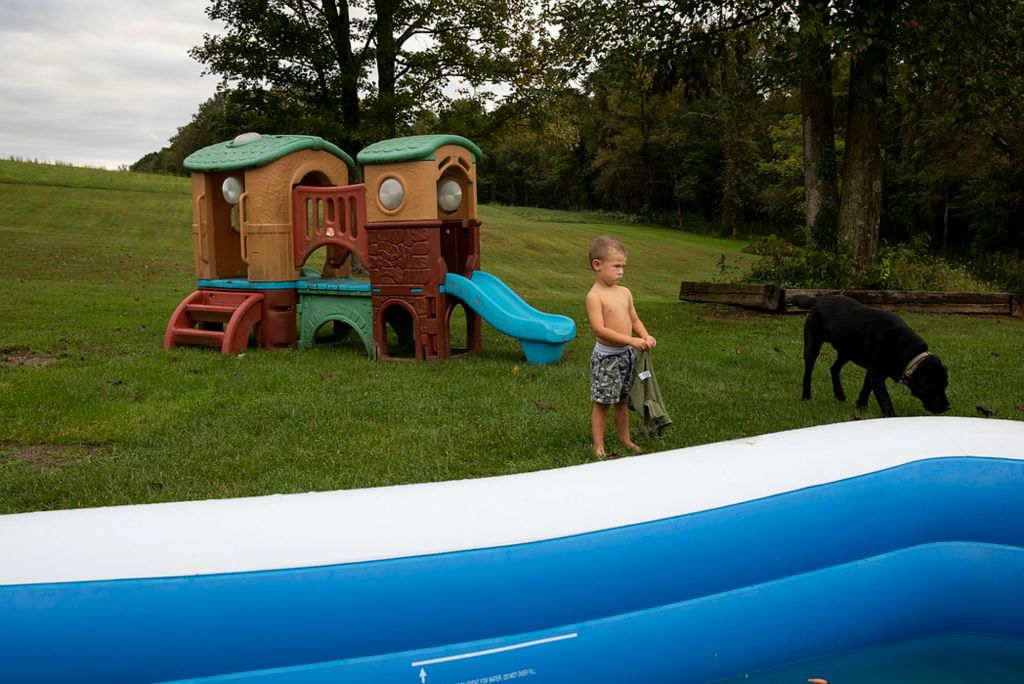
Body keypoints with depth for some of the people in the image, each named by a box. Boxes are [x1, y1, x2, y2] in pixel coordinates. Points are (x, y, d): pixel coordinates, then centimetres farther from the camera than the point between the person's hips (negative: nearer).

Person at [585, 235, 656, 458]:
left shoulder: (625, 292, 6)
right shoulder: (594, 296, -17)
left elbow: (634, 319, 13)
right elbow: (599, 329, -23)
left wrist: (645, 336, -8)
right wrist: (631, 340, -26)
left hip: (627, 355, 7)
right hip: (606, 356, -7)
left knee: (621, 400, 19)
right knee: (602, 403, 4)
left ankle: (625, 439, 32)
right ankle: (599, 446, 14)